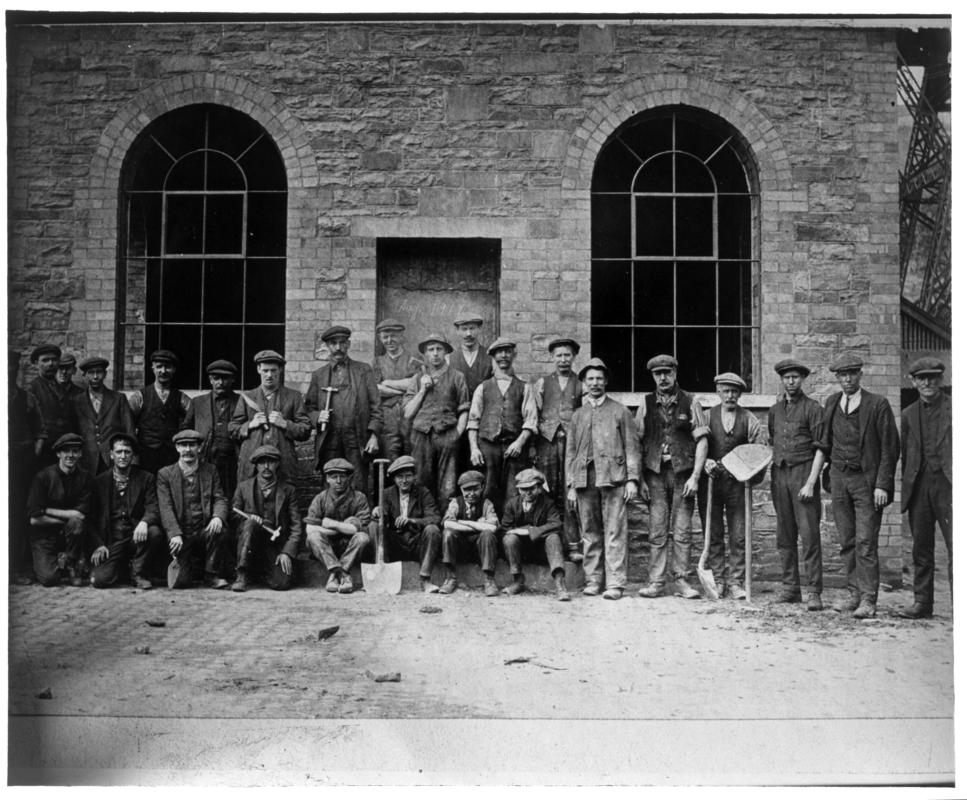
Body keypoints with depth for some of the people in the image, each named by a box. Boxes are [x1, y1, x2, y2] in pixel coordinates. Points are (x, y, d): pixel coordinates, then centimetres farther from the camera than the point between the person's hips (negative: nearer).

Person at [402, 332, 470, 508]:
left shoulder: (456, 377, 10)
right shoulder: (417, 379, 16)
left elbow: (464, 410, 8)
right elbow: (407, 413, 10)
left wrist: (457, 434, -4)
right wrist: (422, 390, 3)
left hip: (447, 436, -2)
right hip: (421, 435, 2)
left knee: (447, 489, -5)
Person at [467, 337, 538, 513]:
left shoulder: (524, 388, 13)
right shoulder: (483, 388, 15)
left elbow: (530, 420, 4)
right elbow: (473, 420, 10)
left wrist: (520, 442, -11)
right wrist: (474, 448, -2)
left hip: (513, 447, -1)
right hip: (487, 445, 1)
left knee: (513, 495, -6)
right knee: (488, 494, -4)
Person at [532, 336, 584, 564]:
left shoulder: (582, 384, 12)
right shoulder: (542, 383, 16)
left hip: (573, 441, -1)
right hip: (547, 441, 1)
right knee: (547, 493, -2)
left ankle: (573, 544, -6)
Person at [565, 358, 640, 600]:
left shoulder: (620, 411, 9)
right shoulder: (577, 415, 17)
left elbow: (631, 447, 5)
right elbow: (570, 452, 15)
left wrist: (632, 479, -6)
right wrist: (570, 486, 8)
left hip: (613, 478, -3)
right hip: (584, 479, 3)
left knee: (615, 532, -6)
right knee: (590, 533, 5)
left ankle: (615, 583, -4)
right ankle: (593, 579, 13)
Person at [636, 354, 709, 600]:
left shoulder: (690, 402, 3)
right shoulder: (647, 403, 7)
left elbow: (702, 441, 0)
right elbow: (637, 442, 6)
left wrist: (695, 476, -8)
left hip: (683, 473, -1)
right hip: (655, 473, 1)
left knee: (682, 531, 2)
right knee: (657, 531, 2)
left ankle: (680, 580, 11)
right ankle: (656, 582, 8)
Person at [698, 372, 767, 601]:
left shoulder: (748, 419, 7)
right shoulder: (707, 417, 6)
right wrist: (705, 462, -15)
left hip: (738, 481, 0)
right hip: (710, 479, 0)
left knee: (739, 536, -1)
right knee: (713, 534, 3)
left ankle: (735, 582, 7)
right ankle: (717, 580, 11)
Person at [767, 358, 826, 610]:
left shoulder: (813, 408, -2)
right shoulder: (775, 409, 15)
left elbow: (820, 449, -6)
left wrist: (810, 483, -13)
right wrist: (771, 475, 11)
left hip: (803, 472, -5)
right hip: (779, 474, 5)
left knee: (809, 534, -8)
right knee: (784, 535, 7)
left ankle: (814, 592, -4)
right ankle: (790, 588, 14)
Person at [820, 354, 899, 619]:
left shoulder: (878, 404, -5)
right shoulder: (831, 404, 10)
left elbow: (890, 447, -6)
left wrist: (882, 485, -11)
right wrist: (829, 472, 10)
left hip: (867, 480, -5)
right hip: (839, 478, 5)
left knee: (866, 542, -7)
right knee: (847, 542, 8)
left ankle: (868, 600, -2)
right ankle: (855, 594, 17)